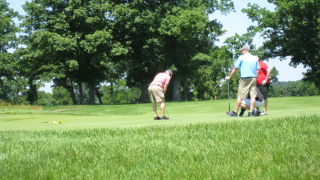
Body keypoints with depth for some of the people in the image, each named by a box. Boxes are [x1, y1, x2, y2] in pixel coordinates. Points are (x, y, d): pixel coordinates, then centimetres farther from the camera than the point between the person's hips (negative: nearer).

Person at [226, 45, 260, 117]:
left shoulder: (241, 57, -1)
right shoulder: (255, 58, 10)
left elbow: (235, 68, 2)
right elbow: (257, 70, 9)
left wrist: (229, 77, 12)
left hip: (244, 79, -4)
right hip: (253, 78, 4)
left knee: (240, 96, 0)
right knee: (253, 96, 1)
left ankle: (235, 112, 7)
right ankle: (251, 112, -5)